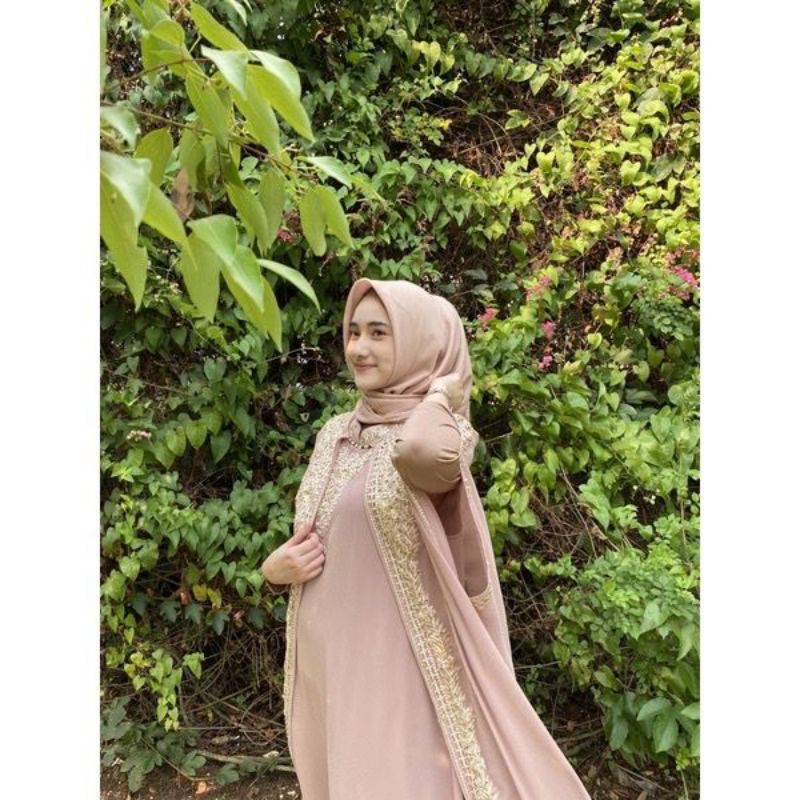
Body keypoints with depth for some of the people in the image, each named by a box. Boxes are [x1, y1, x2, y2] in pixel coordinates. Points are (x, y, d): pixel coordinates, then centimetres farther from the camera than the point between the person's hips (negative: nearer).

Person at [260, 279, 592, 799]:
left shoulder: (441, 435, -14)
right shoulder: (334, 434, 6)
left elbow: (418, 450, -40)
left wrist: (440, 390, -20)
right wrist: (274, 568, -6)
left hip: (396, 663, -6)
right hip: (324, 659, 7)